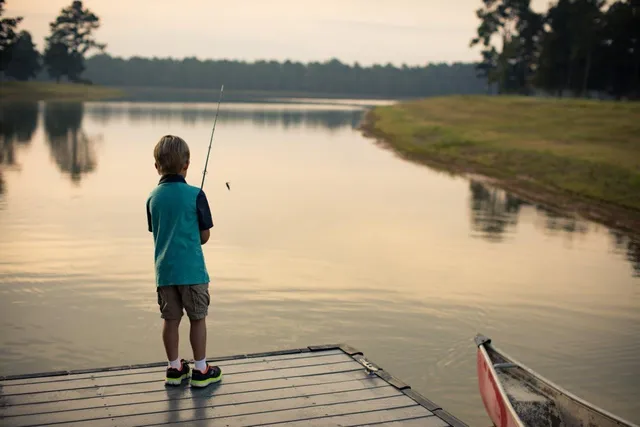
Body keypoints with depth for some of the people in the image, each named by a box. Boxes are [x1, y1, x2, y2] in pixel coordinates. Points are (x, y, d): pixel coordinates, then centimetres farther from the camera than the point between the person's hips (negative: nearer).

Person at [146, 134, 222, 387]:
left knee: (171, 319, 12)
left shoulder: (153, 198, 2)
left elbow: (157, 233, 11)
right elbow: (204, 236, -6)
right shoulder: (195, 195, -11)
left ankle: (175, 368, 23)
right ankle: (200, 371, 15)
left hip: (164, 270, 4)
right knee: (198, 318, 8)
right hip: (191, 270, -4)